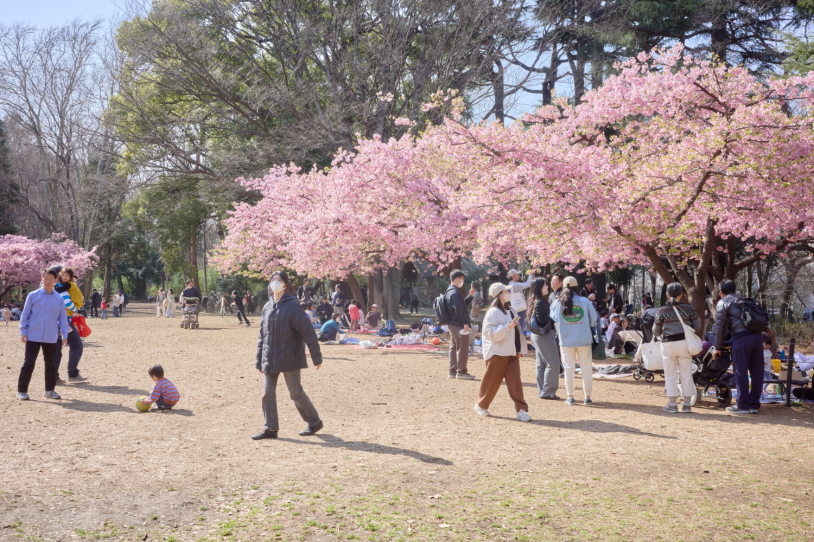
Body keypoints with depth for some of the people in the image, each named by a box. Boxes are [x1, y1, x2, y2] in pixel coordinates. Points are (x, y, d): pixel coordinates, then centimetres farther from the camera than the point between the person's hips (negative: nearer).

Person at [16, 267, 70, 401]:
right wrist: (23, 332, -4)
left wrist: (64, 334, 5)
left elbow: (63, 318, 9)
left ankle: (50, 390, 21)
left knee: (51, 364, 9)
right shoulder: (33, 295, -1)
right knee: (29, 363, -2)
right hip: (33, 336, -3)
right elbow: (25, 315, 1)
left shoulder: (59, 299, 6)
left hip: (51, 338, 3)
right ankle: (21, 391, 5)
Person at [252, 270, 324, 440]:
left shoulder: (292, 306, -10)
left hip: (289, 359, -6)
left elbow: (308, 332, -12)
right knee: (268, 393, 4)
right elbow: (262, 335, 14)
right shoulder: (267, 307, 9)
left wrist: (316, 357, -12)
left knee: (296, 393, 2)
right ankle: (270, 428, 14)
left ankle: (314, 422, 18)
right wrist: (259, 360, 14)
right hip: (270, 360, 6)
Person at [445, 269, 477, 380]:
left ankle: (453, 371, 18)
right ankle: (461, 372, -1)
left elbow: (462, 304, 24)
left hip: (452, 324, 11)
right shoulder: (455, 293, -17)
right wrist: (465, 323, -21)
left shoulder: (449, 292, 16)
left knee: (454, 347, 14)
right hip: (459, 325, -11)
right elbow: (459, 309, -22)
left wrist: (470, 296, 15)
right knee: (462, 348, -5)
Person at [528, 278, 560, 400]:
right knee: (553, 363, -6)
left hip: (540, 335, 10)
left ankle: (542, 391, 17)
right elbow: (542, 319, -23)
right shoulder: (540, 302, -17)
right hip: (544, 335, -10)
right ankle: (547, 392, -3)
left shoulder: (540, 301, 13)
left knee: (541, 364, 12)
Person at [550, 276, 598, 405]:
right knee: (587, 368, 9)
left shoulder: (557, 303, -4)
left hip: (566, 340, 1)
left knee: (569, 368, 10)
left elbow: (554, 321, 1)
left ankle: (570, 397, 11)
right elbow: (594, 320, 0)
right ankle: (587, 397, 12)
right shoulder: (585, 301, -5)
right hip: (584, 340, -1)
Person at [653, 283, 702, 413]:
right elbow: (697, 326, 2)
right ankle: (687, 405, 12)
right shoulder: (688, 308, -1)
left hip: (668, 344, -1)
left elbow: (656, 331, 4)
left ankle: (672, 404, 10)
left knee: (670, 376, 7)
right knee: (686, 375, 9)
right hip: (684, 343, 1)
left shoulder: (662, 310, -2)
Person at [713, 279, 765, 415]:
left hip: (742, 337, -6)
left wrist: (718, 348, 12)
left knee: (740, 373, 1)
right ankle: (754, 404, 17)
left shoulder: (722, 303, 7)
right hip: (757, 335, 6)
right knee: (757, 372, 10)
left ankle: (743, 406, 5)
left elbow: (720, 327, 4)